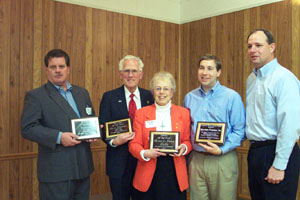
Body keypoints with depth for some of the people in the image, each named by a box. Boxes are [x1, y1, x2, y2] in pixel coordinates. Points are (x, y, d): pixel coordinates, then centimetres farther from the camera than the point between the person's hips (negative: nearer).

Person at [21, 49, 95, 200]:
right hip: (56, 171, -5)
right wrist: (58, 137, -22)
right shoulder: (35, 96, -4)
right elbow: (27, 128, -12)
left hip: (83, 167, 6)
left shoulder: (82, 93, 13)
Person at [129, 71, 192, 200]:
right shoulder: (141, 113, 4)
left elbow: (188, 140, 12)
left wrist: (184, 148, -9)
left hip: (175, 173, 1)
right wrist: (145, 153, -16)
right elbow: (134, 144, 3)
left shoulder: (184, 113, 7)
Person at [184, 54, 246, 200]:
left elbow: (239, 131, -6)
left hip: (223, 160, -3)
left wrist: (222, 149, -17)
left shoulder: (232, 97, -4)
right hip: (196, 159, 4)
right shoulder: (189, 97, 9)